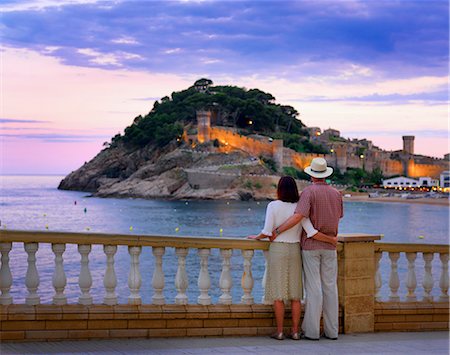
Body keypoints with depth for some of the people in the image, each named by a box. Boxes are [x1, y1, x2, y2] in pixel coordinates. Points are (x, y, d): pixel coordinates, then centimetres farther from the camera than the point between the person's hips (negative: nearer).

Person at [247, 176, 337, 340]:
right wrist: (331, 239, 2)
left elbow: (267, 233, -11)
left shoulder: (273, 206, -9)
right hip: (295, 250, 3)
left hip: (277, 249, -2)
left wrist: (256, 237, 9)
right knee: (295, 293, 8)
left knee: (278, 292, 2)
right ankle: (295, 331, 9)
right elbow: (311, 232, -10)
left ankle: (279, 331, 3)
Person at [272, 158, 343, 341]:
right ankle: (332, 330, 9)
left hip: (310, 245, -4)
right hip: (329, 246, 4)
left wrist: (277, 231, -19)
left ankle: (311, 330, -1)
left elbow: (298, 217, -25)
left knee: (313, 288, -3)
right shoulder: (336, 193, 5)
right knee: (330, 287, 7)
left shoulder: (309, 192, -12)